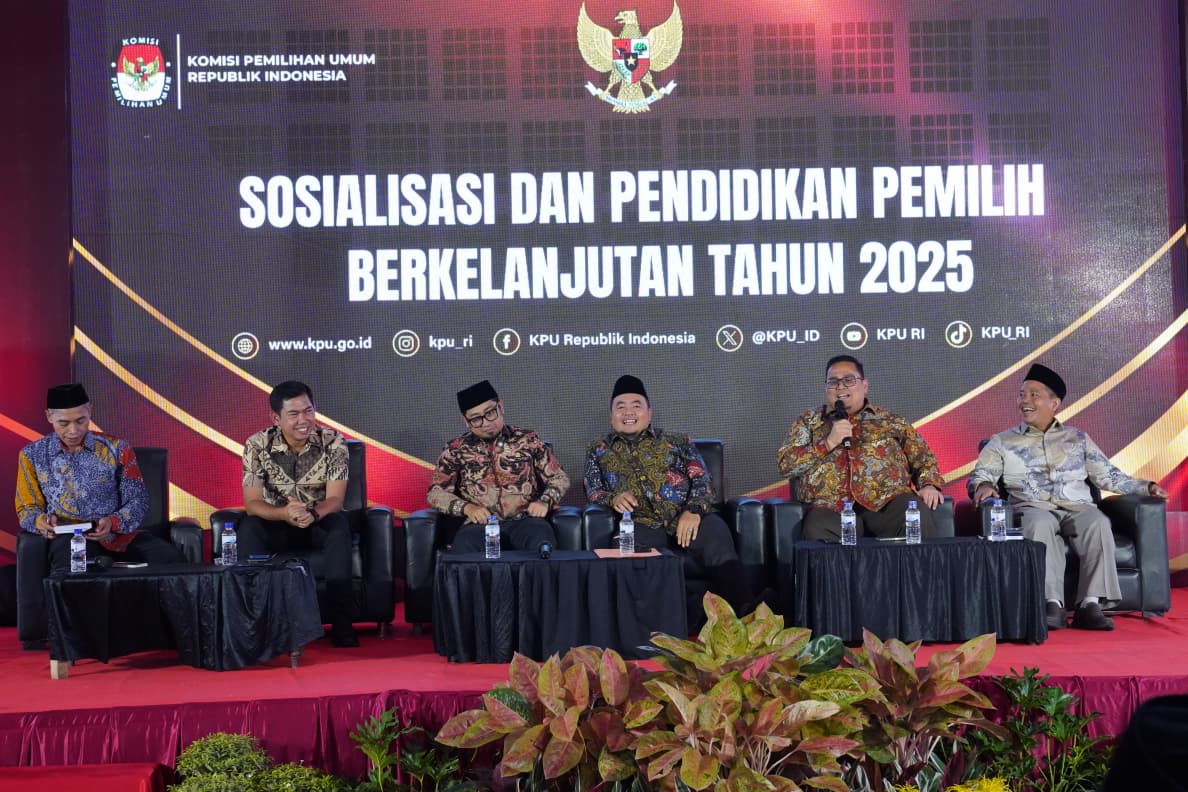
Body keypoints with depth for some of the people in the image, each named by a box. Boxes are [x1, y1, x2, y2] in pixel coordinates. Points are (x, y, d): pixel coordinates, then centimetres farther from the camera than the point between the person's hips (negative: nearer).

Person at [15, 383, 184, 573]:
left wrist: (114, 522, -15)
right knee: (67, 573, -41)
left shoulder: (116, 449, 8)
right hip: (70, 538, -2)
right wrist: (40, 521, -11)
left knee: (171, 557, -27)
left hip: (119, 534, 2)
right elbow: (27, 509, 14)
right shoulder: (33, 455, 10)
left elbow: (138, 501, 6)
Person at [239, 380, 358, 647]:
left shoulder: (333, 442, -14)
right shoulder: (257, 445, -13)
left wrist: (313, 514, -41)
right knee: (249, 529, -31)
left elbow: (335, 500, -17)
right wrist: (284, 513, -39)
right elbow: (252, 502, -17)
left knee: (339, 527, -34)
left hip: (319, 520, -1)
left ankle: (342, 624, -31)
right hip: (275, 519, 1)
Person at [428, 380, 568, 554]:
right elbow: (435, 492, 10)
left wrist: (545, 501, -5)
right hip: (479, 524, 0)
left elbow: (559, 478, 16)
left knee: (541, 546, -35)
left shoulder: (528, 440, 12)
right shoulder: (456, 449, 12)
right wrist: (466, 507, -8)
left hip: (524, 520, 0)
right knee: (463, 550, -35)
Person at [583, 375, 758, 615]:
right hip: (641, 525, 0)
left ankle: (741, 608, -47)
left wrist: (694, 510, -11)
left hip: (685, 520, 0)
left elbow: (701, 480, 11)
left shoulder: (677, 442, 22)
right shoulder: (598, 451, 26)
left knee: (715, 531, -36)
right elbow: (592, 490, 17)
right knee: (633, 542, -39)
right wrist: (613, 498, -8)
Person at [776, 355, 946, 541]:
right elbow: (785, 464, 9)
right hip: (832, 507, -1)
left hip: (888, 500, 1)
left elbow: (924, 459, 20)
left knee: (918, 514, -33)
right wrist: (829, 443, -1)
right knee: (817, 531, -37)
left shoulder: (891, 422, 23)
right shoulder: (808, 422, 21)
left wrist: (929, 485, -1)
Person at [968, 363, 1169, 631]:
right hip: (1033, 508, -1)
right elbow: (979, 475, 9)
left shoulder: (1077, 438, 25)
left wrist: (1146, 487, 8)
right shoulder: (1002, 442, 20)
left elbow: (1108, 476, 22)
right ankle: (1052, 604, -42)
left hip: (1077, 508, 1)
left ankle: (1090, 604, -37)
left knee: (1098, 523, -33)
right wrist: (983, 486, -16)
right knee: (1041, 525, -38)